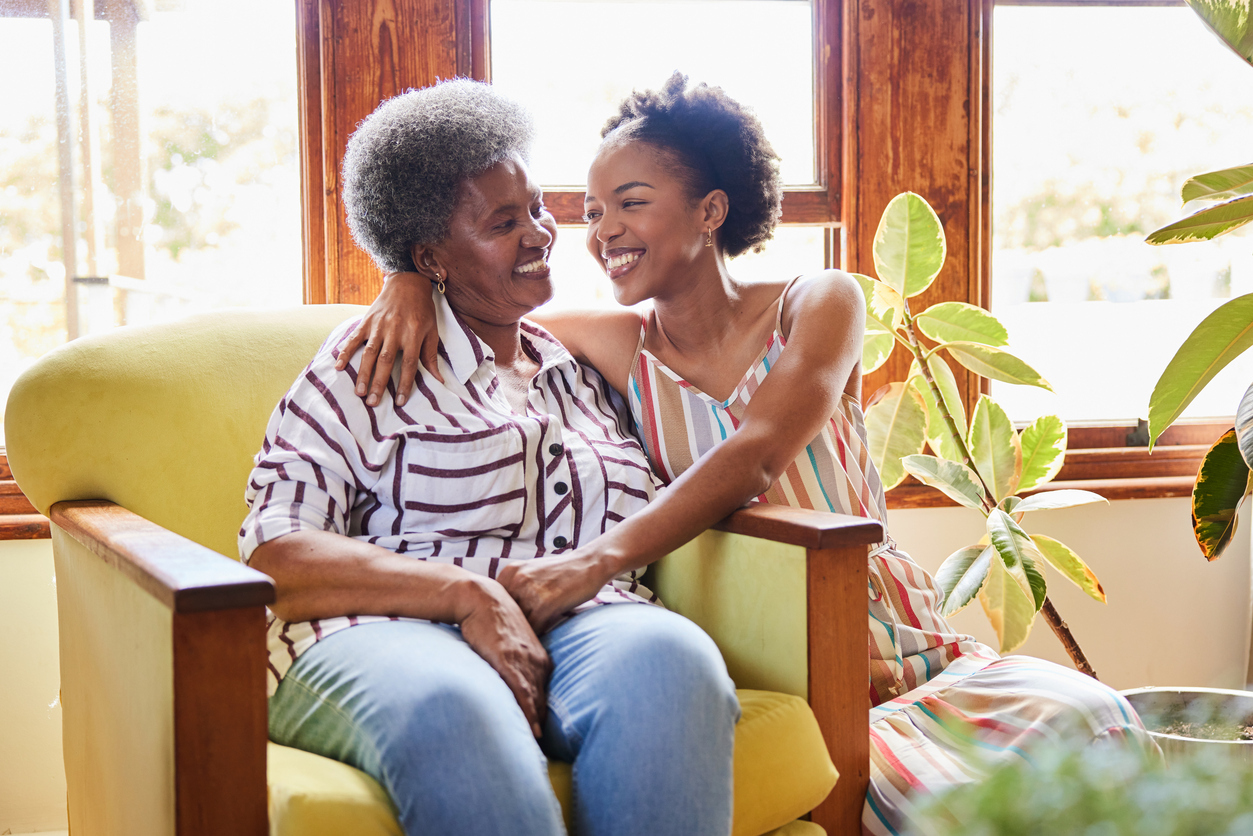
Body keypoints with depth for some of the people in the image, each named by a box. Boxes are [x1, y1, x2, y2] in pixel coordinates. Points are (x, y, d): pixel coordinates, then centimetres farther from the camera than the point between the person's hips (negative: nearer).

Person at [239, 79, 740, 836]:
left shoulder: (586, 373, 27)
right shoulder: (374, 361, 11)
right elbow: (276, 557, -2)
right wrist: (469, 595, -14)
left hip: (580, 632, 4)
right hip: (397, 634, -3)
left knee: (670, 657, -34)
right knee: (453, 710, -42)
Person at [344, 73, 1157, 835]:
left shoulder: (820, 305, 0)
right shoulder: (621, 349, 5)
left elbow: (756, 455, -19)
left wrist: (603, 555, -33)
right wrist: (410, 282, -8)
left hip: (900, 647, 1)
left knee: (1086, 718, -26)